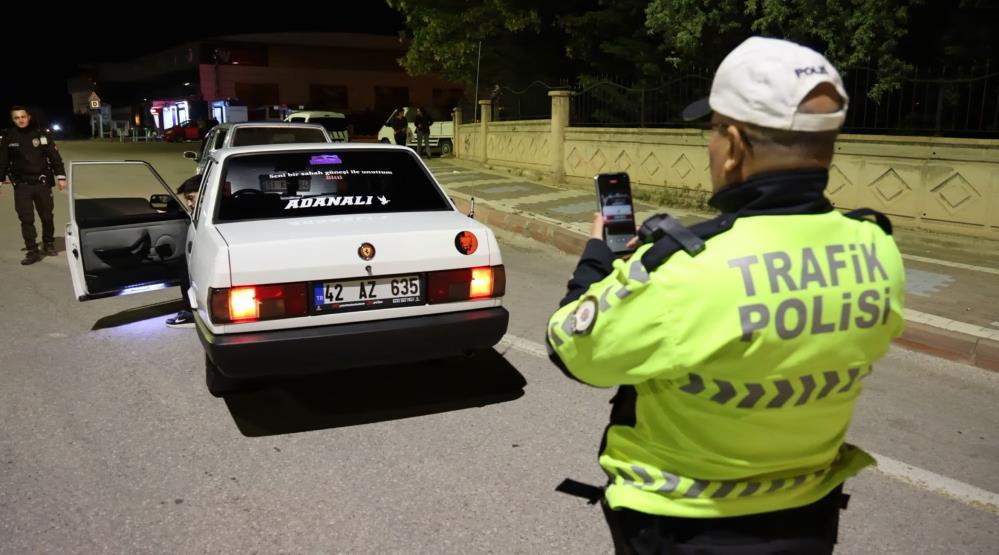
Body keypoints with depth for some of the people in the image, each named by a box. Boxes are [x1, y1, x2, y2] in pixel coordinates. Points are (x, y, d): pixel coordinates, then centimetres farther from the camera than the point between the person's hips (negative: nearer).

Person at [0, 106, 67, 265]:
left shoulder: (42, 133, -2)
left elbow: (54, 156, 0)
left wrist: (60, 176, -5)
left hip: (42, 183, 0)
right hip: (21, 185, 0)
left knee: (47, 216, 11)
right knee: (26, 219, -2)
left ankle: (48, 244, 29)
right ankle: (32, 251, 2)